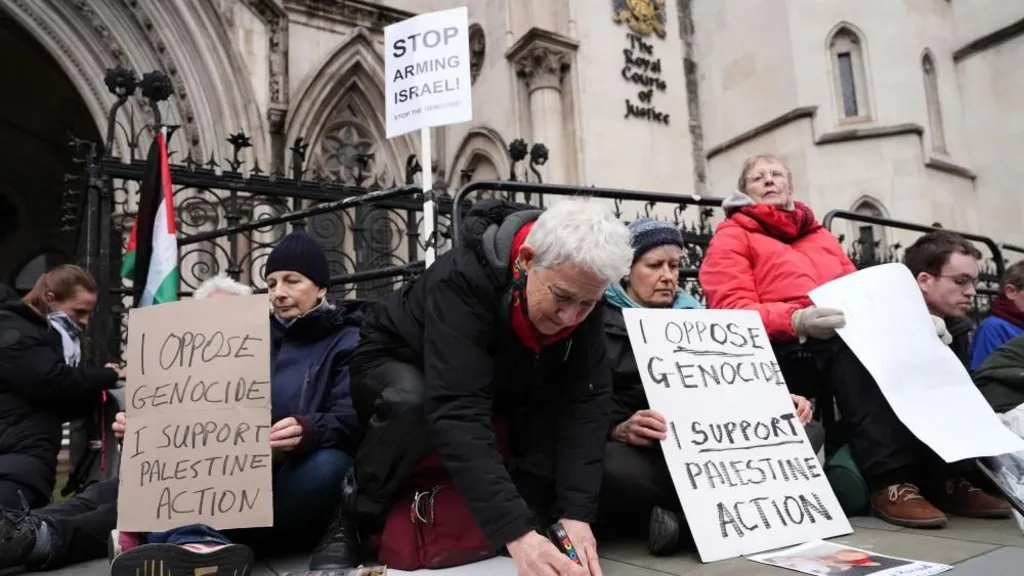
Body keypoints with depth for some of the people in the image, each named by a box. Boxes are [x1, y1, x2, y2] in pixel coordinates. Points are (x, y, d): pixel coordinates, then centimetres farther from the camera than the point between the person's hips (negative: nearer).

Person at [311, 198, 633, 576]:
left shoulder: (580, 294, -22)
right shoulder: (463, 279, -38)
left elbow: (583, 403, -26)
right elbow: (458, 413, -47)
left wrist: (577, 512, -36)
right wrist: (516, 532, -53)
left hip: (498, 382, 4)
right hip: (400, 366, -4)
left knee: (559, 400, -25)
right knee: (411, 403, -38)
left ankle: (538, 519, -7)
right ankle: (350, 524, -14)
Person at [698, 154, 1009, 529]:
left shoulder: (823, 237, 29)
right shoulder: (732, 237, 10)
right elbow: (733, 311, -6)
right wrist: (798, 320, -25)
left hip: (846, 344, 6)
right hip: (784, 352, -5)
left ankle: (946, 475, -21)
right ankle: (890, 483, -34)